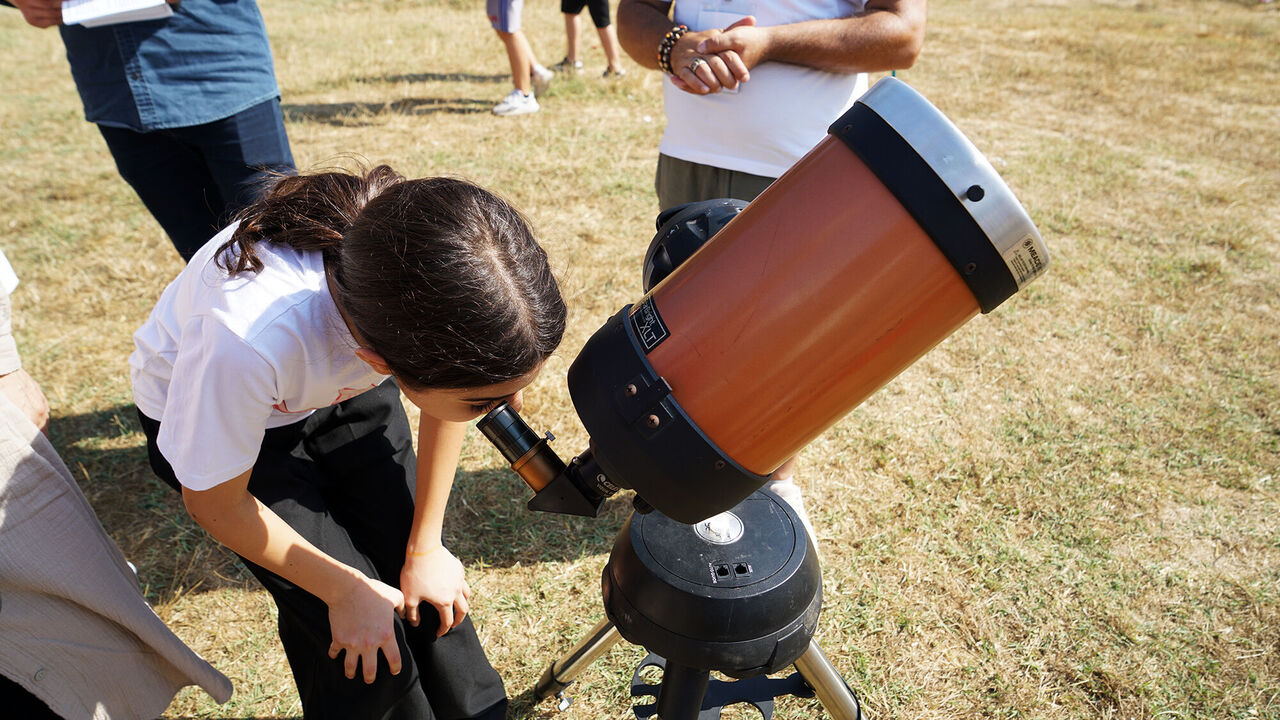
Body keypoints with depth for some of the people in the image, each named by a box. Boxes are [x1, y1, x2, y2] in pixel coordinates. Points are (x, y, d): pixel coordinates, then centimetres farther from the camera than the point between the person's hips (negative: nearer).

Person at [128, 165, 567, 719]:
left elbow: (442, 408, -10)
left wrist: (425, 547, -3)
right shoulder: (245, 343, -44)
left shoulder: (448, 277, -33)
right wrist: (345, 589, -12)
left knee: (431, 598, 0)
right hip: (204, 404, -2)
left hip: (341, 383, 3)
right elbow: (216, 505, -22)